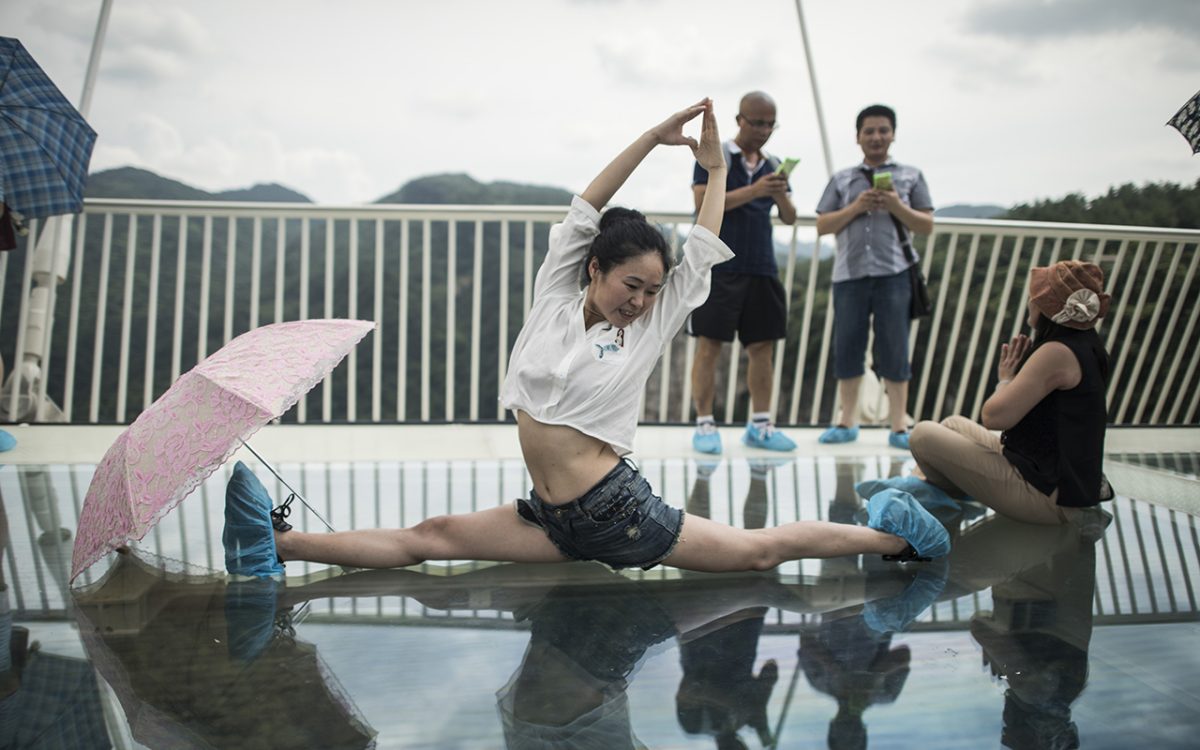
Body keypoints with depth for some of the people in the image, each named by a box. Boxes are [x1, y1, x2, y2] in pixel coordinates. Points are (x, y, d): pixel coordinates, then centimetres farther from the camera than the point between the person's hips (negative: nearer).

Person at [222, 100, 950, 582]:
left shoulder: (647, 332, 1)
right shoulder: (553, 301, 6)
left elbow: (703, 256, 5)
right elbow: (584, 212, 2)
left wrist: (717, 169, 16)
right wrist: (654, 137, 3)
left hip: (617, 508, -2)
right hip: (555, 517, 2)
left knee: (758, 550, -3)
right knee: (430, 537, -4)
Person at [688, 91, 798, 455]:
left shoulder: (773, 165, 16)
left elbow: (789, 218, 14)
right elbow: (704, 203, -12)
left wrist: (781, 196, -8)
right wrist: (754, 191, -18)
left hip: (762, 268, 6)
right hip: (718, 266, -5)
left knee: (762, 346, 6)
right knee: (709, 344, -4)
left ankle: (760, 425, 15)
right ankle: (704, 424, 3)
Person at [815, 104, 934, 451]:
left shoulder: (911, 176, 13)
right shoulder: (841, 180, 15)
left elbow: (927, 226, 9)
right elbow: (822, 226, 8)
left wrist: (897, 206, -8)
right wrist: (856, 207, -6)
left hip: (893, 273, -1)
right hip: (849, 274, 1)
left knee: (894, 350, -1)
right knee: (847, 347, 3)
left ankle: (899, 425, 6)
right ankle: (847, 422, 14)